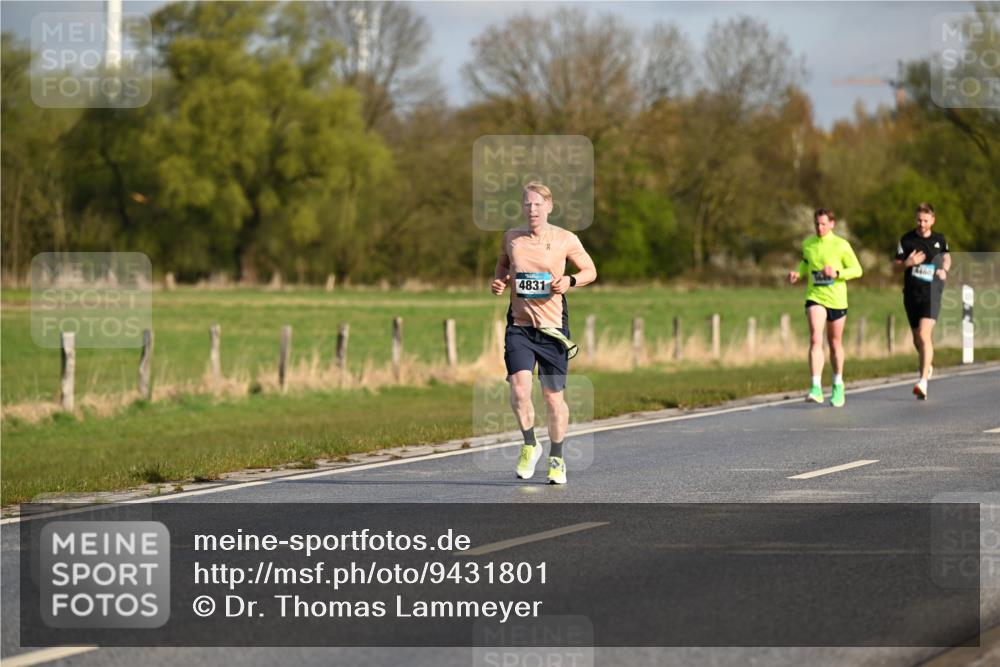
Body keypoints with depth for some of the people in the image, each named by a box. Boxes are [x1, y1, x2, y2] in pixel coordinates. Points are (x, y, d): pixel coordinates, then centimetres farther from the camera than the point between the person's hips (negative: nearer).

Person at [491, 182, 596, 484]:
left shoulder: (565, 239, -2)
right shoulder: (511, 238, 5)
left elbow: (590, 270, 8)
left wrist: (570, 281, -12)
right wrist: (499, 281, 3)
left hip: (553, 326, -1)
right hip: (519, 325, 1)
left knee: (553, 396, 4)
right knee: (519, 389, -18)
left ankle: (557, 459, 24)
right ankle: (529, 445, 7)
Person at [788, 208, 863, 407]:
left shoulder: (841, 245, -6)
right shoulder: (808, 244, 4)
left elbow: (857, 270, -4)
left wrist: (836, 273, -20)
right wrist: (798, 273, 2)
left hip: (836, 299, -1)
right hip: (815, 297, 1)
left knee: (835, 343, 12)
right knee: (815, 340, -17)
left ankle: (838, 386, 31)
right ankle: (816, 388, -24)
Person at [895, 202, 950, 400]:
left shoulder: (939, 239, 5)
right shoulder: (906, 239, 1)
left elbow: (947, 256, 23)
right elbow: (896, 265, 5)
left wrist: (944, 270, 2)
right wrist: (908, 263, -17)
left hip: (931, 292, -2)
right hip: (911, 293, 2)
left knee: (924, 335, -18)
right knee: (917, 338, 12)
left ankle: (923, 382, -23)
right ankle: (927, 366, 43)